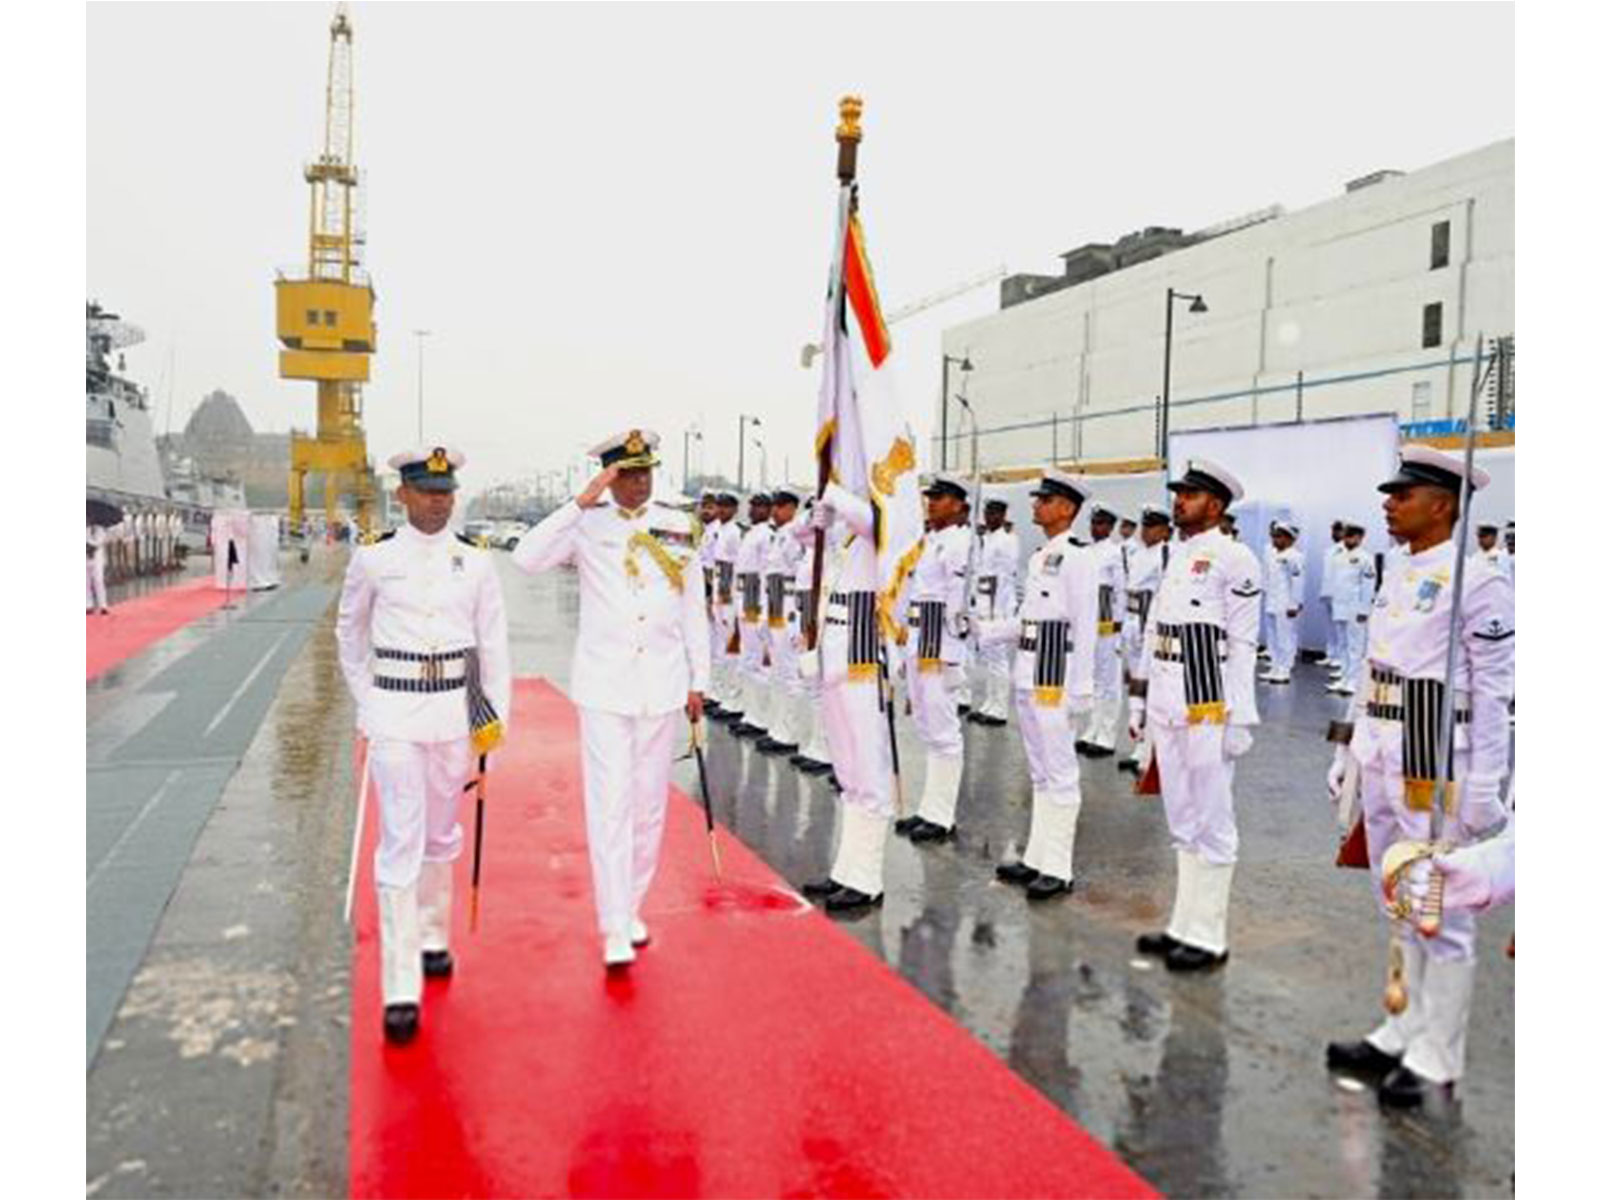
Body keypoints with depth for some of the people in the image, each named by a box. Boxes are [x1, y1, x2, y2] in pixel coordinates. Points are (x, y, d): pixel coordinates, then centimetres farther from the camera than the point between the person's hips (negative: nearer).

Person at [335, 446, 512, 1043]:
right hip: (394, 714, -2)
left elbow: (494, 645, 5)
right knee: (400, 844, -5)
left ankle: (431, 936, 40)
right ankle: (400, 990, 0)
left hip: (455, 712, 3)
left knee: (441, 835, 18)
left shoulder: (476, 561, 1)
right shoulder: (373, 558, -3)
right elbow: (350, 632, 12)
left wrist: (495, 720, 3)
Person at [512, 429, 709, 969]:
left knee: (649, 806, 11)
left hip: (662, 686, 3)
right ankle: (614, 931, 3)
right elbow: (526, 558, -18)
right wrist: (582, 502, -19)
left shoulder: (677, 526, 6)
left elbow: (693, 608, 9)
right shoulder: (588, 524, -1)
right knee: (609, 807, -4)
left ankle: (631, 909, 28)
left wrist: (698, 680, 8)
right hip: (603, 686, -3)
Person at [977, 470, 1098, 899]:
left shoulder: (1079, 557, -12)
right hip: (1027, 674, 9)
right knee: (1039, 774, 16)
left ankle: (1058, 869, 9)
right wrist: (982, 630, 10)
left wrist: (1081, 689, -16)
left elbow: (1085, 627, -15)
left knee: (1059, 774, 0)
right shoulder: (1039, 556, 14)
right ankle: (1036, 858, 25)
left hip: (1056, 676, -9)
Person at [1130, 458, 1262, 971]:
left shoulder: (1235, 559, -8)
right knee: (1182, 824, 15)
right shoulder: (1175, 556, 15)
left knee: (1212, 825, 2)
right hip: (1168, 707, 8)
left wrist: (1239, 719, -15)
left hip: (1208, 709, -8)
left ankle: (1207, 937, 12)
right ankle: (1185, 925, 25)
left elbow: (1243, 644, -12)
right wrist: (1140, 702, 17)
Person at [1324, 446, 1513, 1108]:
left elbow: (1497, 689, -14)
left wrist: (1484, 788, -15)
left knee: (1440, 917, 3)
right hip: (1384, 766, 8)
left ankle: (1437, 1060, 17)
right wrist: (1348, 749, 16)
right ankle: (1403, 1034, 31)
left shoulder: (1477, 580, -12)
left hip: (1436, 769, -8)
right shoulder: (1396, 574, 12)